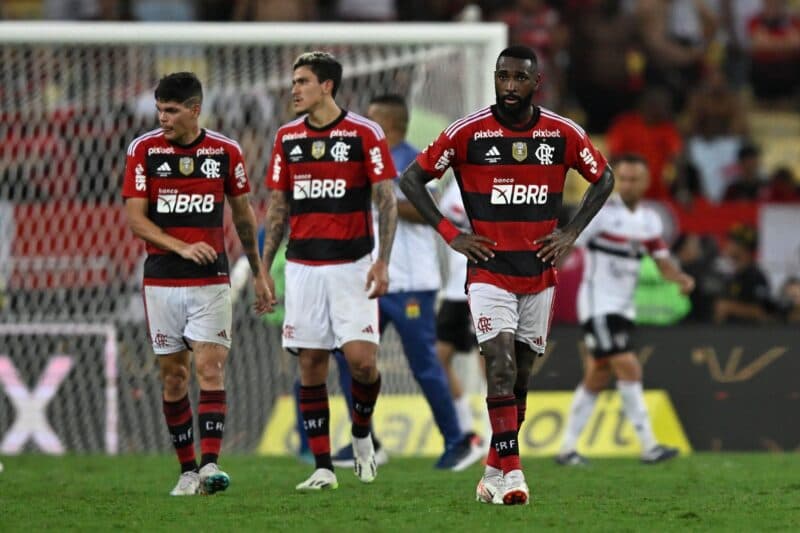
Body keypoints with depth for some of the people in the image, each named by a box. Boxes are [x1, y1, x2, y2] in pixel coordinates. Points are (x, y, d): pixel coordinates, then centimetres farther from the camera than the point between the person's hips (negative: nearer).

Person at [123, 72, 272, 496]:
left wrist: (258, 273, 15)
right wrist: (183, 248, -17)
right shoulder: (144, 150, -1)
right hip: (161, 281, 0)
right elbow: (135, 218, -5)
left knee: (211, 368, -12)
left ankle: (210, 465, -19)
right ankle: (187, 469, 12)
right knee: (173, 376, 3)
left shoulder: (225, 151, 1)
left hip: (211, 281, 0)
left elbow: (243, 215, 13)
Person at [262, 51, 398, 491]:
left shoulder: (364, 134, -4)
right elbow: (277, 206, 14)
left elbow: (386, 201, -4)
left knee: (362, 359, -13)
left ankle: (361, 435, 15)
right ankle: (323, 468, 5)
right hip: (302, 268, 4)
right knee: (310, 366, 1)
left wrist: (382, 262, -13)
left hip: (351, 265, -4)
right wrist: (264, 268, 9)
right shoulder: (287, 137, 9)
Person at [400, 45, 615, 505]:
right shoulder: (468, 133, -7)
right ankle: (512, 473, -20)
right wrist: (450, 234, -5)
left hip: (540, 275, 3)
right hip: (489, 272, -3)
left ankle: (495, 471, 23)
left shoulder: (563, 134, -1)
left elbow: (604, 178, 14)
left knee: (521, 377, 9)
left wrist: (570, 234, 4)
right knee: (502, 367, -17)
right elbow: (413, 178, 1)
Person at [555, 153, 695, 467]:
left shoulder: (649, 220, 8)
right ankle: (648, 446, -15)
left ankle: (567, 449, 16)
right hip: (598, 305, -7)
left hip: (624, 308, 7)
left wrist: (681, 278, -9)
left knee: (596, 379, 9)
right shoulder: (602, 212, -12)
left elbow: (663, 263, 12)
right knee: (629, 368, -15)